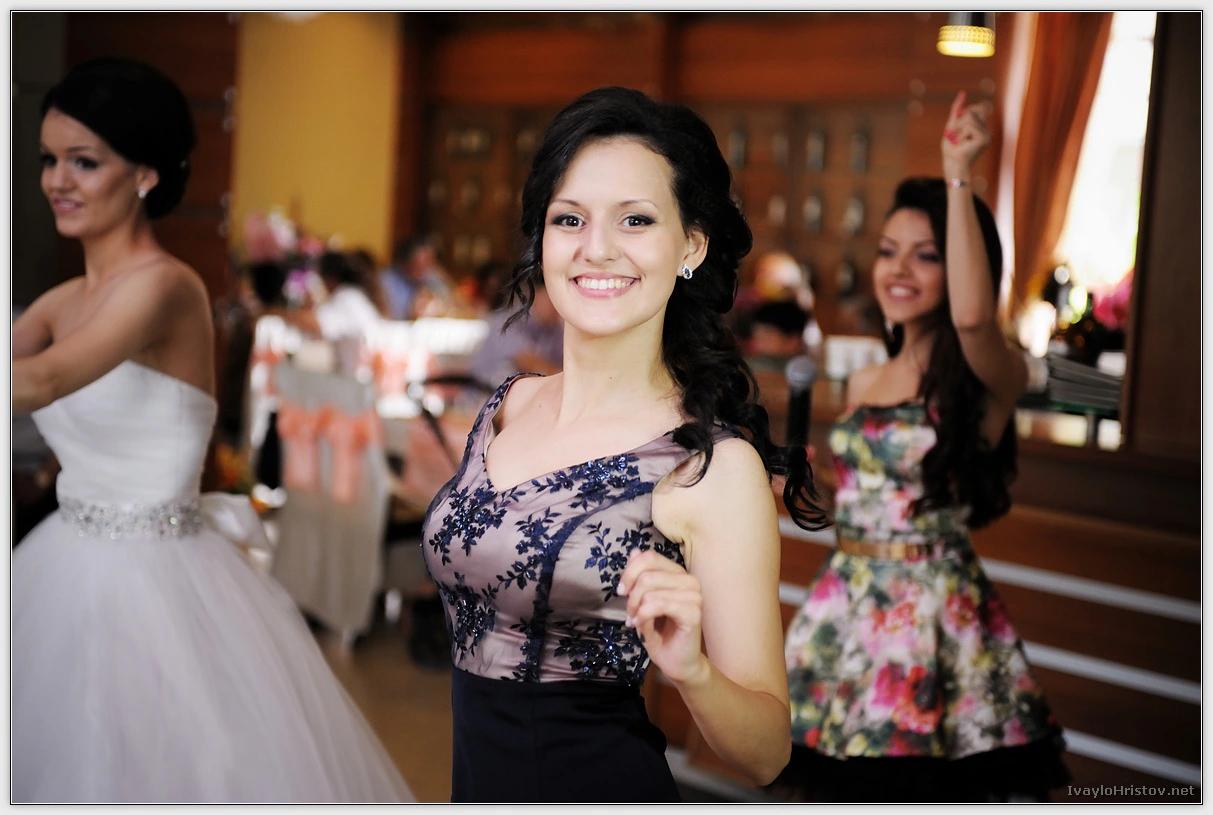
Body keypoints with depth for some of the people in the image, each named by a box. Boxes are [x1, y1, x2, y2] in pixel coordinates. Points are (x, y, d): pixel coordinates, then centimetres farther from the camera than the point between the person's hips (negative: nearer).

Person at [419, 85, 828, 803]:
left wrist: (690, 668, -33)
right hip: (472, 777, 5)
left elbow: (766, 755, -17)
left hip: (599, 783, -5)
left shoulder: (719, 466, -19)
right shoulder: (510, 404, -3)